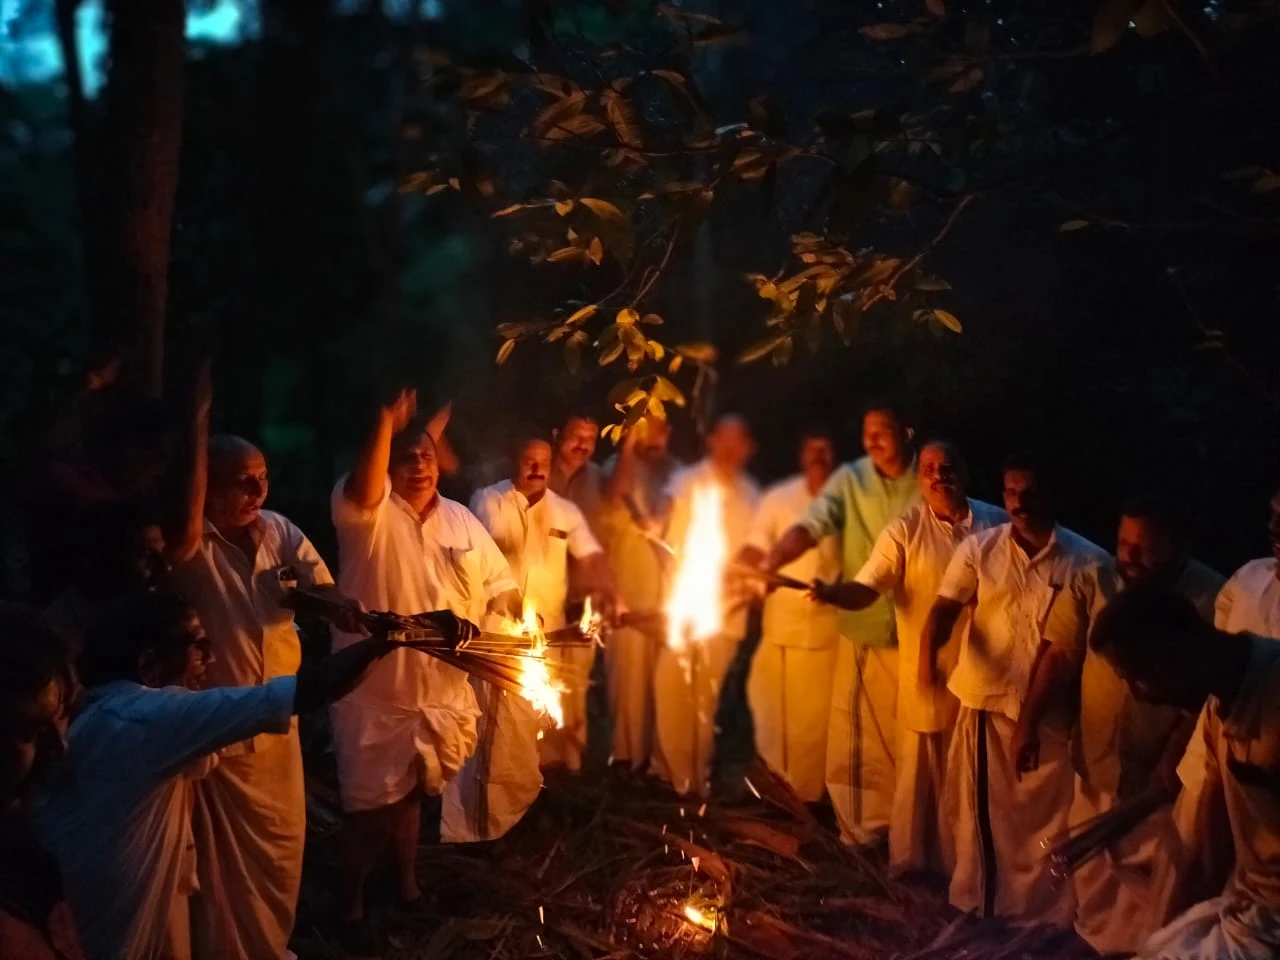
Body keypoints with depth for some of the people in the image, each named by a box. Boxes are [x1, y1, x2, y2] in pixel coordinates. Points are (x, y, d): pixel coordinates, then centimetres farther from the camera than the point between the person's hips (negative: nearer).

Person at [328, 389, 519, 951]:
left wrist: (513, 627, -3)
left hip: (442, 691, 5)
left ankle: (406, 882, 43)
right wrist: (386, 423, -45)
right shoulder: (371, 514, -11)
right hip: (376, 692, -5)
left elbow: (499, 586, 12)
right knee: (372, 805, 2)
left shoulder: (461, 521, 6)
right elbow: (361, 492, -36)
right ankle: (348, 908, 21)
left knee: (411, 794, 23)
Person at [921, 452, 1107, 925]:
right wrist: (928, 651, -29)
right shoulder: (979, 548, 0)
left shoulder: (1086, 561, -4)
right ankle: (980, 903, 30)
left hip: (1051, 710, -1)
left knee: (1048, 814, 8)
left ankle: (1046, 911, 24)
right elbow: (945, 606, -9)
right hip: (986, 700, 2)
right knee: (983, 810, 13)